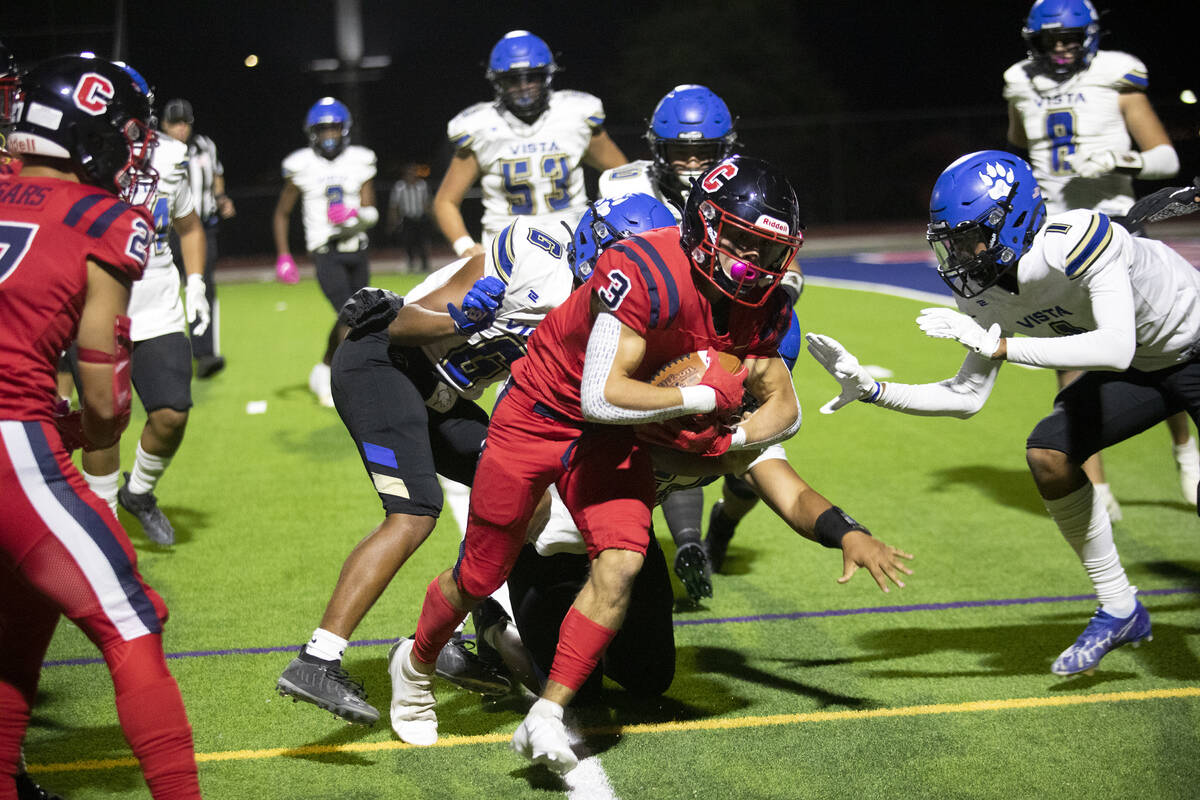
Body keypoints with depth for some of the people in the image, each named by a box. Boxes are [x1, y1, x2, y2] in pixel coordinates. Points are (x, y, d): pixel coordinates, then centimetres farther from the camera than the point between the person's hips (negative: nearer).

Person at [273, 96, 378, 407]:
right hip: (326, 252, -4)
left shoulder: (359, 162, 4)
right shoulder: (302, 166, -1)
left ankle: (323, 372, 33)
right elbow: (282, 213, 9)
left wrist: (355, 215, -22)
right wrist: (282, 255, 2)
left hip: (357, 251, 4)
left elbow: (372, 213, 0)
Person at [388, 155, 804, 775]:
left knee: (621, 564, -17)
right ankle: (416, 663, 40)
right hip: (541, 416, -5)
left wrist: (725, 442, -19)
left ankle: (545, 719, -6)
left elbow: (784, 409, 1)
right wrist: (705, 396, -30)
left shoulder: (762, 307, -11)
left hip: (611, 440, 5)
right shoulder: (646, 274, -34)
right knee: (480, 576, 8)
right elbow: (601, 397, -39)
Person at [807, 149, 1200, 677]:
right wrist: (870, 390, -12)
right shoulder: (985, 291, -10)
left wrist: (1001, 345, -46)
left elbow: (1117, 349, -45)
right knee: (1048, 453, -8)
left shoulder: (1075, 241, -35)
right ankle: (1119, 611, 5)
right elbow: (968, 397, -3)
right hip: (1141, 371, 7)